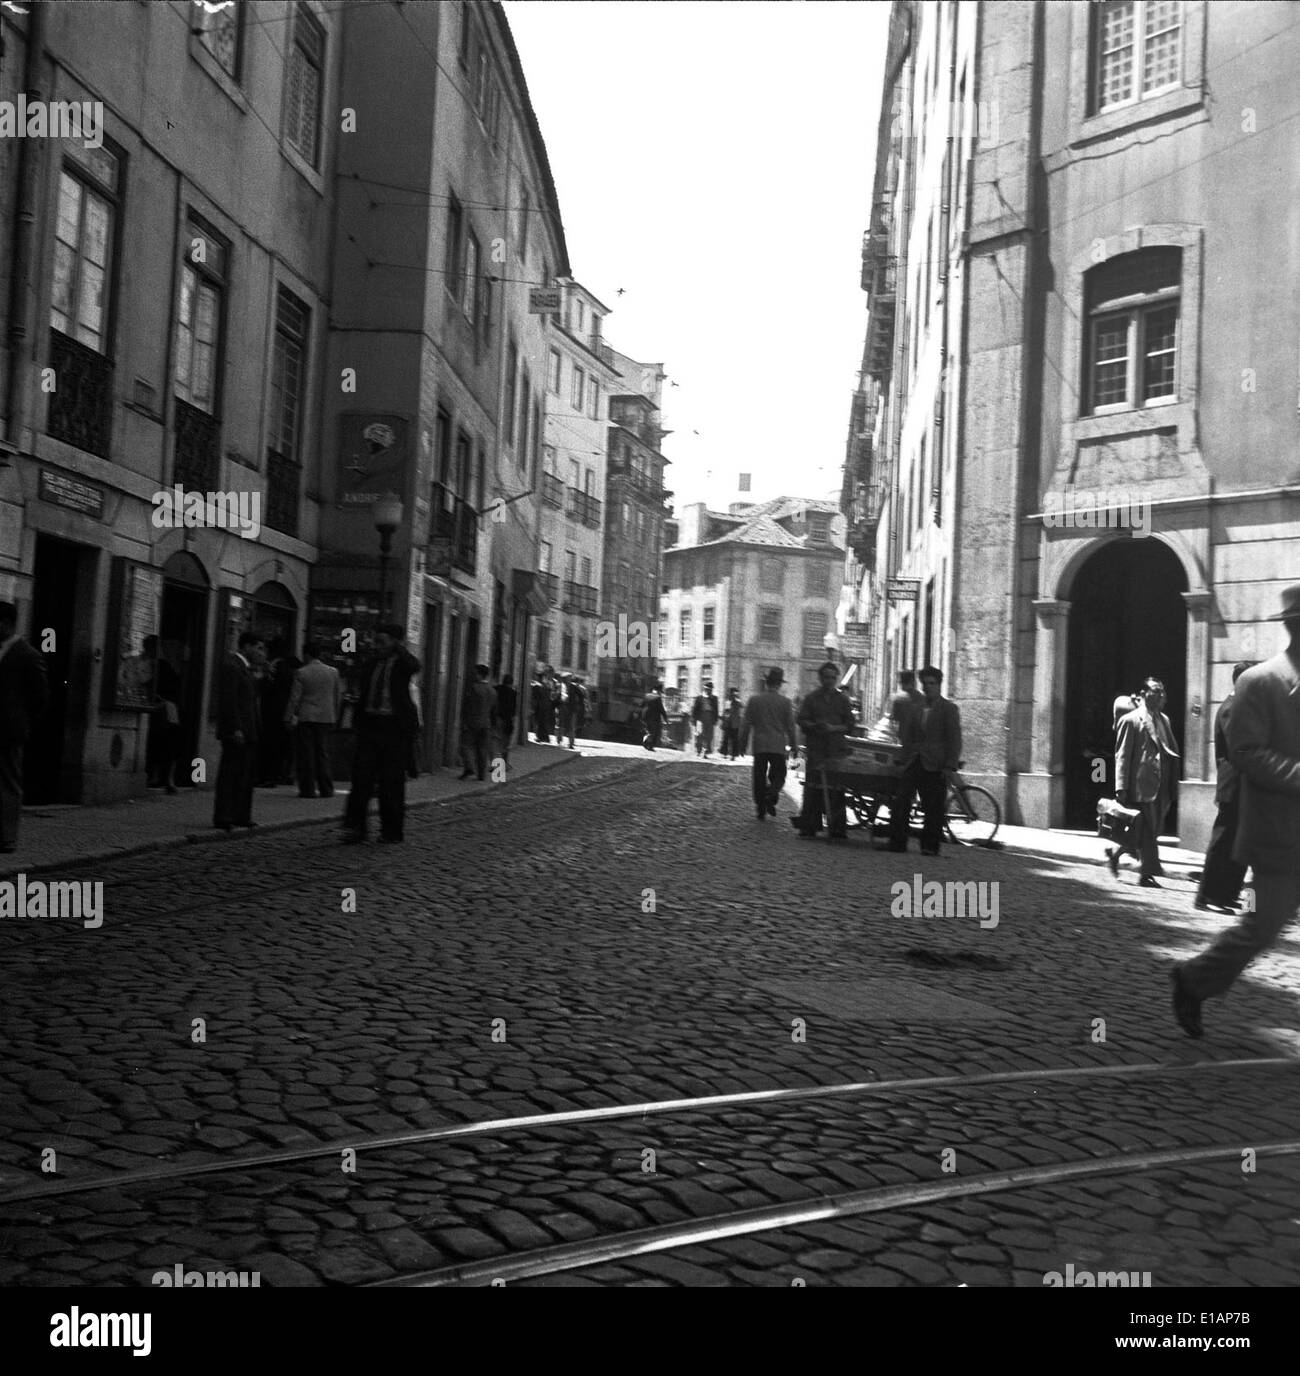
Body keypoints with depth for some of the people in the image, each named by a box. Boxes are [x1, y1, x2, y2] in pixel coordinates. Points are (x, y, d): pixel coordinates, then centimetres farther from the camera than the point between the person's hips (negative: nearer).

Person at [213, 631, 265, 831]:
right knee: (230, 773, -6)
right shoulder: (231, 665, -12)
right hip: (236, 732, -10)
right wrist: (235, 729, -22)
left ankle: (241, 816, 17)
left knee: (245, 774, 11)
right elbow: (228, 700, -19)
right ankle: (222, 818, -2)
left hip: (249, 731, 10)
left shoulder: (246, 667, 19)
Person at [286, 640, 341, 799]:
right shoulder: (333, 672, 5)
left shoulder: (301, 673, -7)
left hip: (305, 718, -3)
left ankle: (308, 789, 2)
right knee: (323, 753, 9)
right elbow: (338, 696, 10)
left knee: (306, 755, 2)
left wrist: (289, 718, 0)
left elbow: (294, 698, -7)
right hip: (326, 718, 4)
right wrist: (334, 717, 19)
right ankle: (326, 789, 8)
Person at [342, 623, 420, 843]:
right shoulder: (370, 663, 14)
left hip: (394, 726, -4)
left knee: (392, 781, 2)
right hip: (369, 724, 4)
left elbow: (414, 667, -27)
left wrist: (397, 646, -16)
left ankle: (391, 833, 12)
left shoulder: (403, 662, -1)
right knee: (361, 777, -5)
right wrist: (357, 719, 17)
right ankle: (355, 828, -2)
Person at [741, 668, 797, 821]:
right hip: (778, 745, -1)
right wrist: (793, 745, 11)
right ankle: (771, 796, -16)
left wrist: (742, 743, 10)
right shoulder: (785, 701, -5)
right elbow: (790, 726, 0)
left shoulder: (754, 700, -2)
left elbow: (746, 724, 1)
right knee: (778, 775, 10)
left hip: (759, 745, 1)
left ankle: (761, 809, 8)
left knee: (759, 777, 9)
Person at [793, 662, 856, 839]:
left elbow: (849, 725, 7)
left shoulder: (842, 699, 11)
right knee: (812, 789, -3)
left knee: (836, 791, -2)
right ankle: (808, 826, 4)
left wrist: (834, 728, -10)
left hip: (837, 750, 0)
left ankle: (837, 828, 2)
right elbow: (802, 721, 4)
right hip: (815, 749, 0)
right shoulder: (811, 698, 10)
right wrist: (816, 726, -15)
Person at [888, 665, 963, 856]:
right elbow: (905, 736, 20)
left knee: (933, 808, 0)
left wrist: (950, 766, -11)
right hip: (913, 763, 4)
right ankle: (896, 842, 1)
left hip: (935, 766, -4)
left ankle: (930, 846, 7)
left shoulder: (949, 709, 1)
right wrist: (905, 759, 8)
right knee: (900, 803, -3)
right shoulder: (915, 708, 16)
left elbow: (955, 740, -3)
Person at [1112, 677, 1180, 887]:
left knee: (1153, 830, 10)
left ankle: (1115, 852, 25)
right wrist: (1121, 788, -15)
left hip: (1161, 787, 7)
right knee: (1146, 832, -4)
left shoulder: (1164, 720, 17)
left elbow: (1172, 751, 22)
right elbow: (1122, 756, -9)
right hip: (1141, 785, -7)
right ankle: (1147, 872, 5)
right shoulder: (1131, 720, -6)